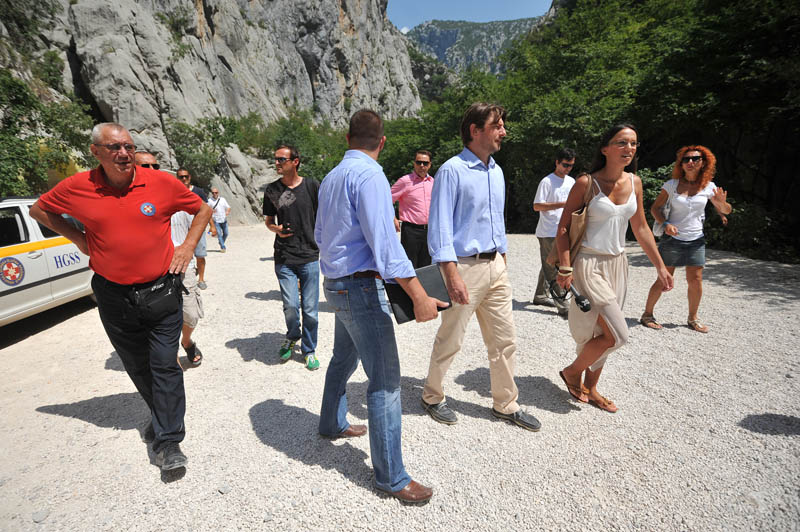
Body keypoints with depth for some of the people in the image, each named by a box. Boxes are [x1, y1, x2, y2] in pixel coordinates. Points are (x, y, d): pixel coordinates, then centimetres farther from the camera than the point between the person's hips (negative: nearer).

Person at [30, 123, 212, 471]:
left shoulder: (162, 183, -7)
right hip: (113, 296, 3)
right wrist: (79, 239, 4)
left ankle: (168, 441, 8)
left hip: (161, 292, -2)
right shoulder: (77, 188, -2)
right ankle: (164, 416, 38)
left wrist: (188, 247, -3)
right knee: (138, 367, 16)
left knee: (165, 366, -1)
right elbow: (39, 210, 17)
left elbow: (202, 210, 7)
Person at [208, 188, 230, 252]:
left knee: (225, 233, 10)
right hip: (216, 221, -3)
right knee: (219, 234, -10)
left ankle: (221, 244, 35)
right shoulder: (209, 200, -1)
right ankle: (223, 247, -5)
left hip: (224, 220, 3)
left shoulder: (222, 199, 7)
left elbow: (228, 207, 6)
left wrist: (227, 211, -15)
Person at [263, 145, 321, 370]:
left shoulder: (311, 186, 0)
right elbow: (269, 221, 15)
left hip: (310, 256, -1)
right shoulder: (272, 190, 6)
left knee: (310, 309, 4)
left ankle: (308, 350, 25)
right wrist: (277, 229, -7)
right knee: (290, 306, -2)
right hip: (284, 258, 1)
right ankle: (292, 337, 30)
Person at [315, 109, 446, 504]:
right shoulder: (369, 174, -15)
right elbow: (384, 242, -25)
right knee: (385, 379, -3)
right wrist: (419, 297, -26)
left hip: (335, 283, 10)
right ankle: (390, 477, 8)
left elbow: (320, 235, 21)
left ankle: (332, 424, 47)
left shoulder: (331, 177, 14)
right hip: (361, 286, -10)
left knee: (344, 358, 26)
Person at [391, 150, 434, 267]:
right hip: (411, 230, -6)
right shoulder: (405, 181, -7)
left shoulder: (432, 182, 11)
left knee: (425, 269, 12)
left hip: (428, 230, 6)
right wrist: (393, 220, -10)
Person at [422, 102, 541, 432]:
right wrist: (452, 275, -22)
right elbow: (440, 226, -15)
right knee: (450, 341, 6)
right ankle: (432, 397, 28)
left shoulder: (496, 172, 14)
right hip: (465, 266, -7)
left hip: (495, 265, 8)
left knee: (504, 340, 12)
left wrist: (503, 261, 18)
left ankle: (505, 404, 29)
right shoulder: (452, 170, -10)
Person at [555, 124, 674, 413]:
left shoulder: (634, 182, 6)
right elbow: (564, 227, -10)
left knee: (602, 332, 13)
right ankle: (572, 371, 16)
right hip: (589, 265, -6)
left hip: (617, 264, 6)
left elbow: (641, 228, 13)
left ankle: (590, 387, 31)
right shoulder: (586, 182, -11)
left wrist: (660, 266, 13)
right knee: (617, 334, -9)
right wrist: (565, 268, -17)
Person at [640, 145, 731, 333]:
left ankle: (693, 319, 21)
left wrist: (722, 203, -13)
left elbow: (726, 211, 11)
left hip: (696, 240, 3)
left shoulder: (708, 187, 3)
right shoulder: (672, 184, -3)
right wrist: (665, 224, -17)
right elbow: (655, 208, 0)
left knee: (695, 281, 4)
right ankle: (647, 314, 12)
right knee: (664, 281, -2)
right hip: (672, 239, -3)